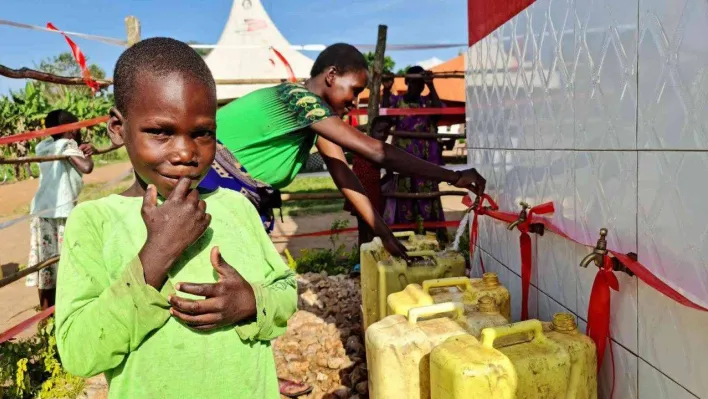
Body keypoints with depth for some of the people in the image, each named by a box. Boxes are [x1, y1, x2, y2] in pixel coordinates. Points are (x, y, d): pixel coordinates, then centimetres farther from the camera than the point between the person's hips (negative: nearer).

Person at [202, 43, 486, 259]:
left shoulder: (316, 110, 3)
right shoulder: (299, 98, -26)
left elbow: (342, 173, -1)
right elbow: (376, 151, -31)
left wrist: (383, 232, -6)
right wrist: (454, 177, -27)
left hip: (241, 196, 9)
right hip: (211, 186, -9)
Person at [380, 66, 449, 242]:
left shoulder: (428, 101, 10)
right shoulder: (395, 100, 8)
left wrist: (431, 87, -14)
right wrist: (386, 90, -14)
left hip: (425, 161, 1)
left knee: (428, 199, 0)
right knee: (402, 201, -1)